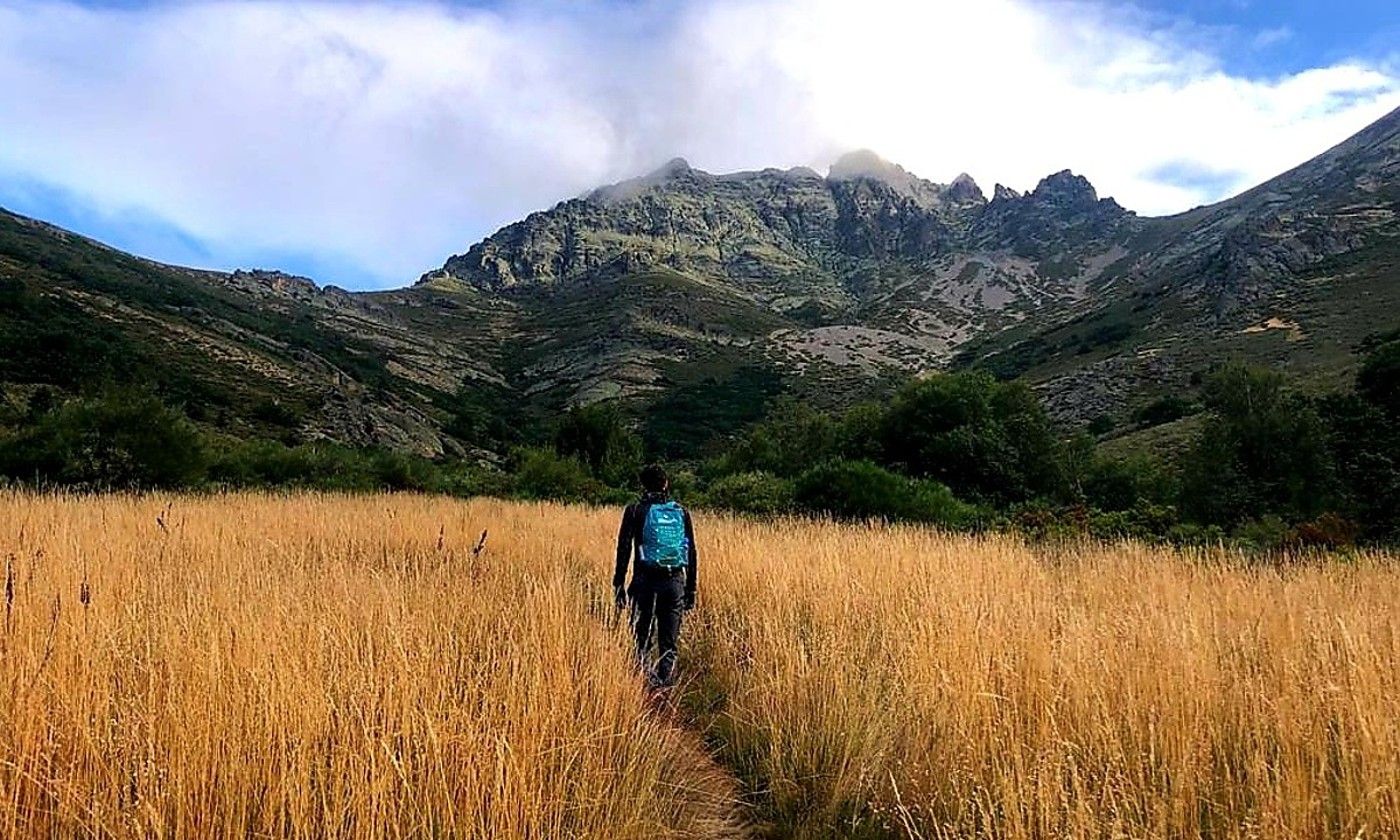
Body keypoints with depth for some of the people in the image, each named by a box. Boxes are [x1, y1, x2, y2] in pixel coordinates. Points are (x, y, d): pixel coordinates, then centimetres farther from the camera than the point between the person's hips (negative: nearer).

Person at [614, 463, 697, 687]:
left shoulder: (635, 510, 2)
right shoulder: (681, 512, 10)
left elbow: (624, 549, -3)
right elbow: (692, 553, 9)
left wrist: (619, 585, 0)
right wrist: (691, 590, 15)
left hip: (646, 580, -2)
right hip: (675, 582, 2)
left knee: (641, 640, 4)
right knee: (669, 644, 8)